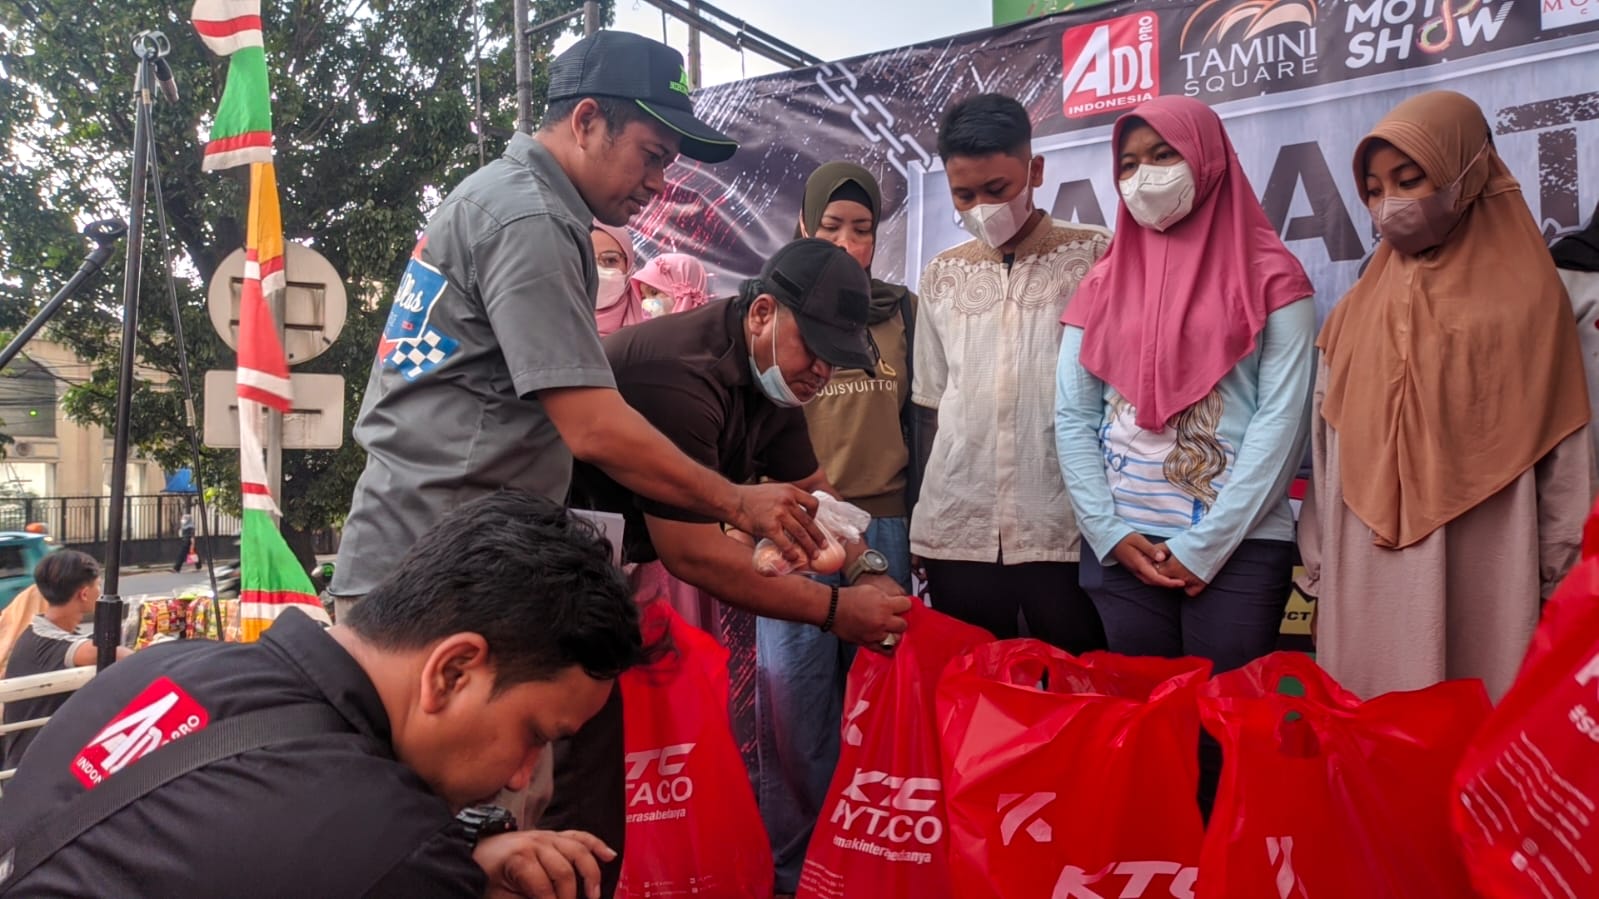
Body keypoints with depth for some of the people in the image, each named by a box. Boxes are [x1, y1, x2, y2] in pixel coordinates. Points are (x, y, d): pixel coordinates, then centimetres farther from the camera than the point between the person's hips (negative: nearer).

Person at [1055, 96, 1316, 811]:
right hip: (1121, 549, 3)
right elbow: (1072, 417, 6)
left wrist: (1204, 546, -10)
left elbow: (1281, 418, -7)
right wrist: (1111, 533, -5)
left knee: (1224, 734, 2)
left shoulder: (1270, 279, 1)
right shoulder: (1102, 285, 11)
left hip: (1237, 546, -3)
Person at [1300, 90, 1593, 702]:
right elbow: (1326, 449, 9)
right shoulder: (1355, 314, 10)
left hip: (1482, 579, -2)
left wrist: (1561, 582, -2)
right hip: (1366, 579, 3)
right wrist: (1318, 565, 7)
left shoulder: (1525, 299, 3)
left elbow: (1564, 457, 1)